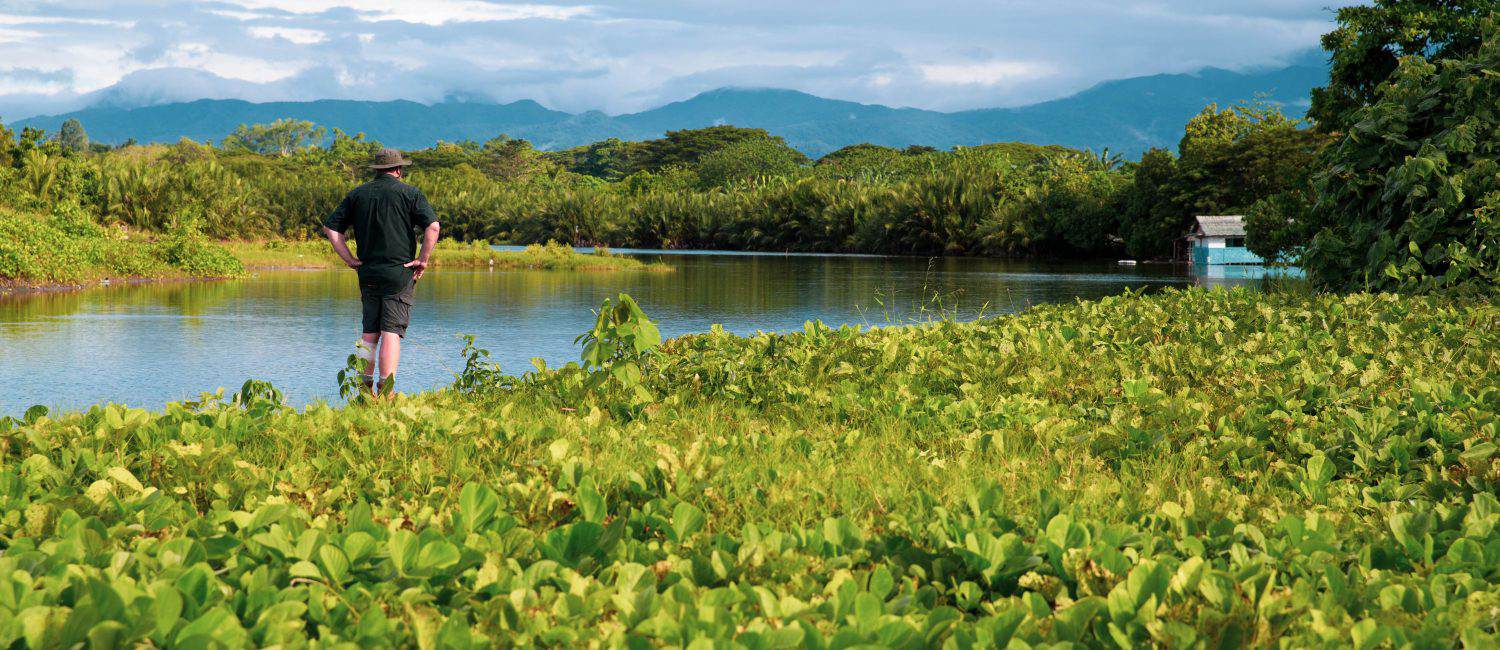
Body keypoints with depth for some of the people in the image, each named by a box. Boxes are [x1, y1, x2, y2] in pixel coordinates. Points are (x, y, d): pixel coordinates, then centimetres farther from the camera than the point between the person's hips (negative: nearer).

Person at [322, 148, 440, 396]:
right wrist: (423, 260, -5)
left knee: (369, 332, 12)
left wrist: (350, 259, 9)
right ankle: (387, 391, -9)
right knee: (391, 331, -4)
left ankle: (365, 385, 10)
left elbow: (330, 228, 7)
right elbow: (432, 227, -13)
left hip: (368, 273, 3)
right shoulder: (409, 193, -1)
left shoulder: (357, 195, 10)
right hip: (399, 273, -3)